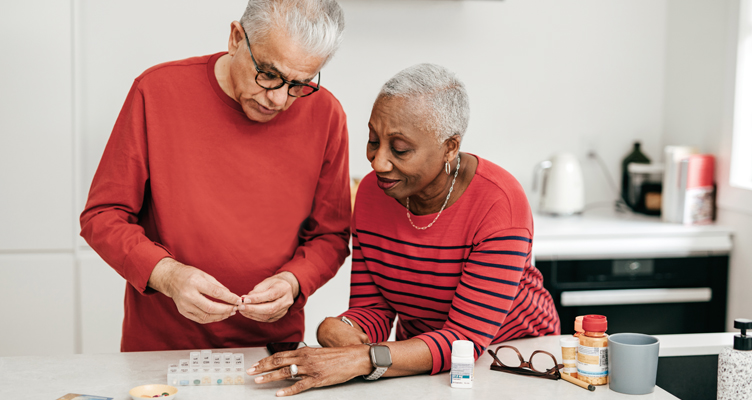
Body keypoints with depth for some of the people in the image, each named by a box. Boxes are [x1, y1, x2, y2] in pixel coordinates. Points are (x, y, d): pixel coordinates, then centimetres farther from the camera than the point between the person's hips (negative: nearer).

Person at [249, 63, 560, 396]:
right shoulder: (372, 191, -7)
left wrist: (362, 360, -38)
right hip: (417, 362, 5)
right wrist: (337, 330, -26)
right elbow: (371, 307, -3)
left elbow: (466, 338, -27)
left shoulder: (499, 203, -23)